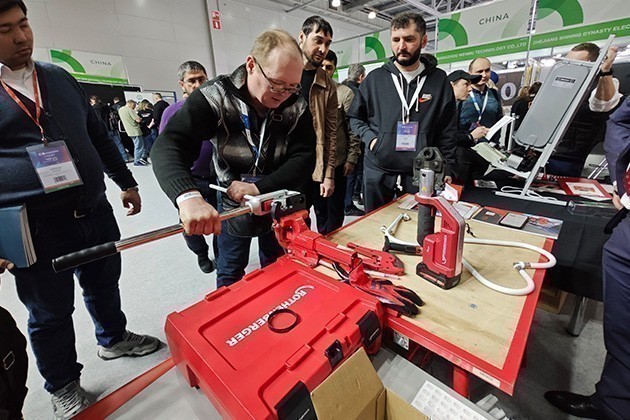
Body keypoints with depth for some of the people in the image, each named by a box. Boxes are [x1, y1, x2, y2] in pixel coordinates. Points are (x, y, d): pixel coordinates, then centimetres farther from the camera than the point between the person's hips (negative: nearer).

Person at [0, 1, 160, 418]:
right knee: (51, 315, 12)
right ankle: (64, 384, 36)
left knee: (104, 286, 20)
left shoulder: (60, 78, 10)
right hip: (34, 228, -3)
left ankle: (114, 338, 46)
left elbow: (99, 135, 15)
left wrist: (126, 182, 14)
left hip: (95, 212, 4)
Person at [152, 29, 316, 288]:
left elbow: (304, 159, -16)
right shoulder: (215, 98, -19)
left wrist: (259, 188, -28)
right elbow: (169, 147, -29)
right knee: (230, 277, 17)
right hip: (233, 207, -2)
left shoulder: (297, 106, -11)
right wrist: (188, 196, -49)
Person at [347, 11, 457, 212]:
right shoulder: (375, 78, 3)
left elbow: (447, 131, 6)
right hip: (377, 170, 0)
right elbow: (355, 117, 11)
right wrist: (369, 138, -7)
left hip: (421, 173, 0)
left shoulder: (439, 80, 4)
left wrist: (447, 169, 0)